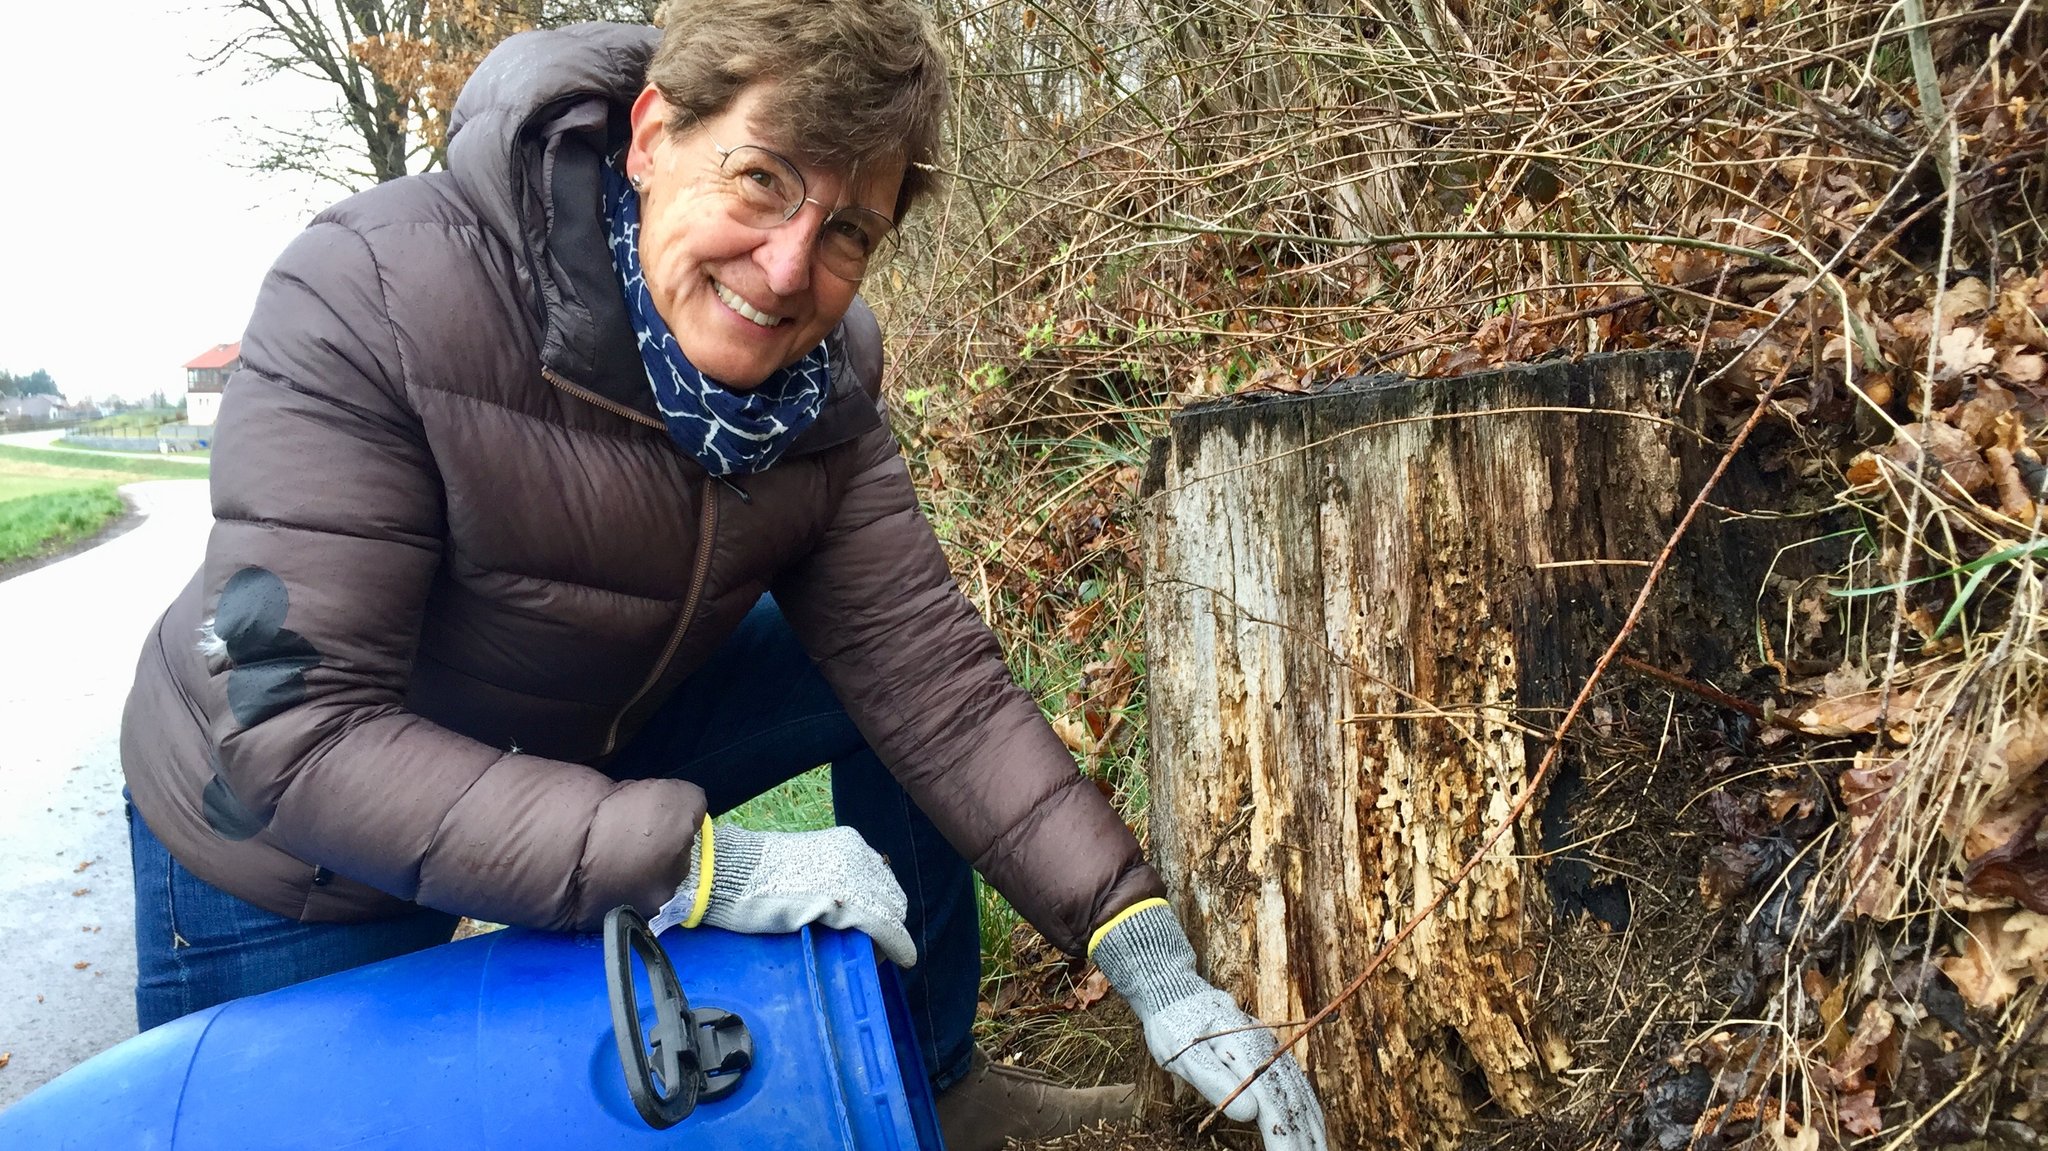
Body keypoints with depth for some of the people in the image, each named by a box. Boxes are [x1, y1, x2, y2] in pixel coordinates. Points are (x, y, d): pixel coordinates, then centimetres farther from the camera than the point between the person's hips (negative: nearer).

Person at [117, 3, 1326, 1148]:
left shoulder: (817, 379, -17)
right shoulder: (373, 297, -32)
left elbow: (930, 673, -19)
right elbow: (295, 739, -35)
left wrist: (1147, 954, -25)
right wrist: (697, 863, -41)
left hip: (588, 744, 4)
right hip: (292, 861, -3)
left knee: (897, 676, -3)